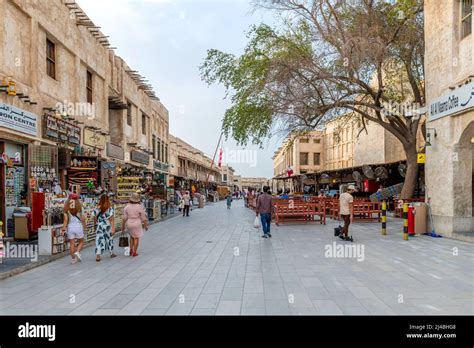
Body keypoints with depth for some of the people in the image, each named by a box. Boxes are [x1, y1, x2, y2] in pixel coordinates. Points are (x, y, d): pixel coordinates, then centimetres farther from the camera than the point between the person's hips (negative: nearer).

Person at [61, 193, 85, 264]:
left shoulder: (67, 208, 1)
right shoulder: (78, 206, -5)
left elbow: (66, 220, -4)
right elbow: (82, 218, -4)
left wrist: (63, 228, -1)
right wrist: (84, 226, 9)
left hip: (70, 227, 2)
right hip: (78, 226, -2)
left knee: (72, 244, 9)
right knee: (81, 242, 15)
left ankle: (73, 259, 12)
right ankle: (77, 252, -9)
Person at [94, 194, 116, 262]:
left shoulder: (97, 208, -4)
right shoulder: (110, 208, -11)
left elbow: (95, 218, 1)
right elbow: (111, 219, -13)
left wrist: (96, 225, 17)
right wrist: (113, 228, -11)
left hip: (99, 226, 1)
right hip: (108, 226, -1)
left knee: (99, 240, 3)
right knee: (109, 239, 15)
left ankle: (97, 255, -6)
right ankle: (112, 253, 30)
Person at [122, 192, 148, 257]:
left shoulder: (127, 207, -6)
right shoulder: (140, 207, -12)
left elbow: (125, 218, -4)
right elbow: (143, 218, -8)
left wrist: (123, 226, 6)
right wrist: (146, 225, 3)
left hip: (129, 224, 3)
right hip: (137, 224, -3)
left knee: (132, 236, 25)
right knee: (136, 238, 10)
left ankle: (131, 250, 19)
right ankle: (134, 253, 12)